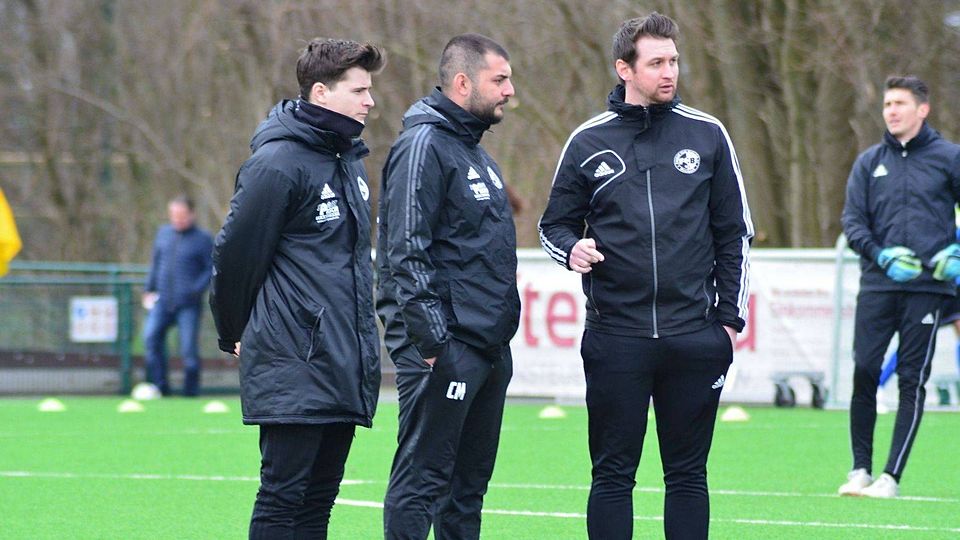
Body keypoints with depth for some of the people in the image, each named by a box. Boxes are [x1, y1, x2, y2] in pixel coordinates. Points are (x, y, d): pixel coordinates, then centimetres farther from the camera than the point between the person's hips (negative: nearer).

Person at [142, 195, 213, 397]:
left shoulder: (203, 239, -1)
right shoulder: (163, 233, 13)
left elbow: (212, 269, -2)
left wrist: (197, 289, -15)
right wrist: (149, 289, 16)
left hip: (188, 304, -4)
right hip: (162, 300, 4)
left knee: (189, 348, -5)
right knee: (151, 336, -14)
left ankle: (191, 393, 6)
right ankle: (159, 386, -9)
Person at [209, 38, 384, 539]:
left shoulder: (351, 160, 14)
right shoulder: (277, 163, -12)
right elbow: (236, 253, -8)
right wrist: (235, 335, 3)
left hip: (345, 366, 8)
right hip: (293, 368, -8)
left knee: (318, 499, 9)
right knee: (284, 495, -7)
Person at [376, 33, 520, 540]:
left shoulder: (474, 151, 19)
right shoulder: (424, 146, -11)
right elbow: (408, 253, -18)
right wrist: (432, 339, -22)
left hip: (488, 346, 10)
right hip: (446, 348, -10)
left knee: (469, 480, 12)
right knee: (422, 478, -8)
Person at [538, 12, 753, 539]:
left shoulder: (707, 135, 6)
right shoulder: (588, 142, 5)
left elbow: (735, 233, 10)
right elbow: (555, 224, 13)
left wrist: (731, 316, 5)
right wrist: (571, 248, -11)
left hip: (695, 338, 1)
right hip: (615, 337, 0)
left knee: (688, 475, 6)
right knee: (612, 475, 2)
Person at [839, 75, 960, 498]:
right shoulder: (869, 162, 11)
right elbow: (852, 219, 7)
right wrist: (880, 254, -10)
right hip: (877, 285, 2)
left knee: (913, 380, -3)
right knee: (864, 373, -4)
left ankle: (892, 476, 0)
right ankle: (860, 470, 7)